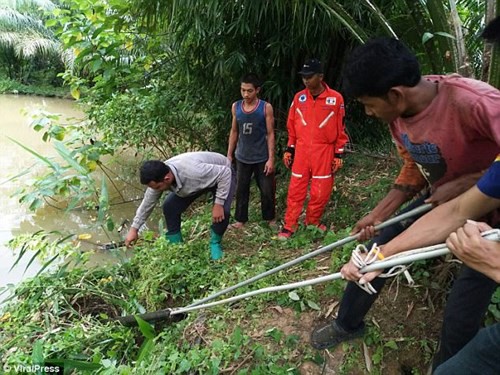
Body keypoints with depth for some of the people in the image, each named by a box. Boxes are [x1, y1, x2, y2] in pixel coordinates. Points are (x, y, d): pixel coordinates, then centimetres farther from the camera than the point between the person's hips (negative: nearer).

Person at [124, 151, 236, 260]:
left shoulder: (193, 171, -46)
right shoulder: (159, 177, -23)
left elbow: (225, 172, -35)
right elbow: (147, 203, -7)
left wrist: (218, 204, -33)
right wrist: (134, 228, -1)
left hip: (222, 175, -5)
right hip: (198, 181, 6)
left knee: (223, 211, -29)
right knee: (169, 206, -8)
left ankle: (215, 243, 1)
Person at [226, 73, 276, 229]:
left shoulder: (266, 108, -9)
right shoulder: (236, 107, 1)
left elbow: (270, 134, -7)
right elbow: (234, 131, 10)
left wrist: (271, 158, -11)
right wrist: (229, 154, 9)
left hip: (262, 158, -3)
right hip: (242, 157, 3)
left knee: (267, 190, 7)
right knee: (241, 189, 9)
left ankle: (270, 218, 27)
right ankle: (240, 219, 24)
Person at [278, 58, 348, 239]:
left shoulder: (336, 98, -4)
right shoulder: (298, 97, 4)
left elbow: (340, 128, 0)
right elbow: (291, 126, 10)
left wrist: (339, 155, -1)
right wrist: (289, 149, 7)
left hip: (324, 153, -1)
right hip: (301, 152, 2)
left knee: (320, 191, 5)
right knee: (296, 190, 3)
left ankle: (313, 221, 26)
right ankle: (289, 225, 13)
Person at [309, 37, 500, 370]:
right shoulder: (399, 113, -12)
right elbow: (415, 169, 1)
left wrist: (464, 184, -32)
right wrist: (379, 213, -3)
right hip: (440, 201, 6)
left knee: (465, 302, -2)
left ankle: (445, 367, 30)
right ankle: (348, 324, 29)